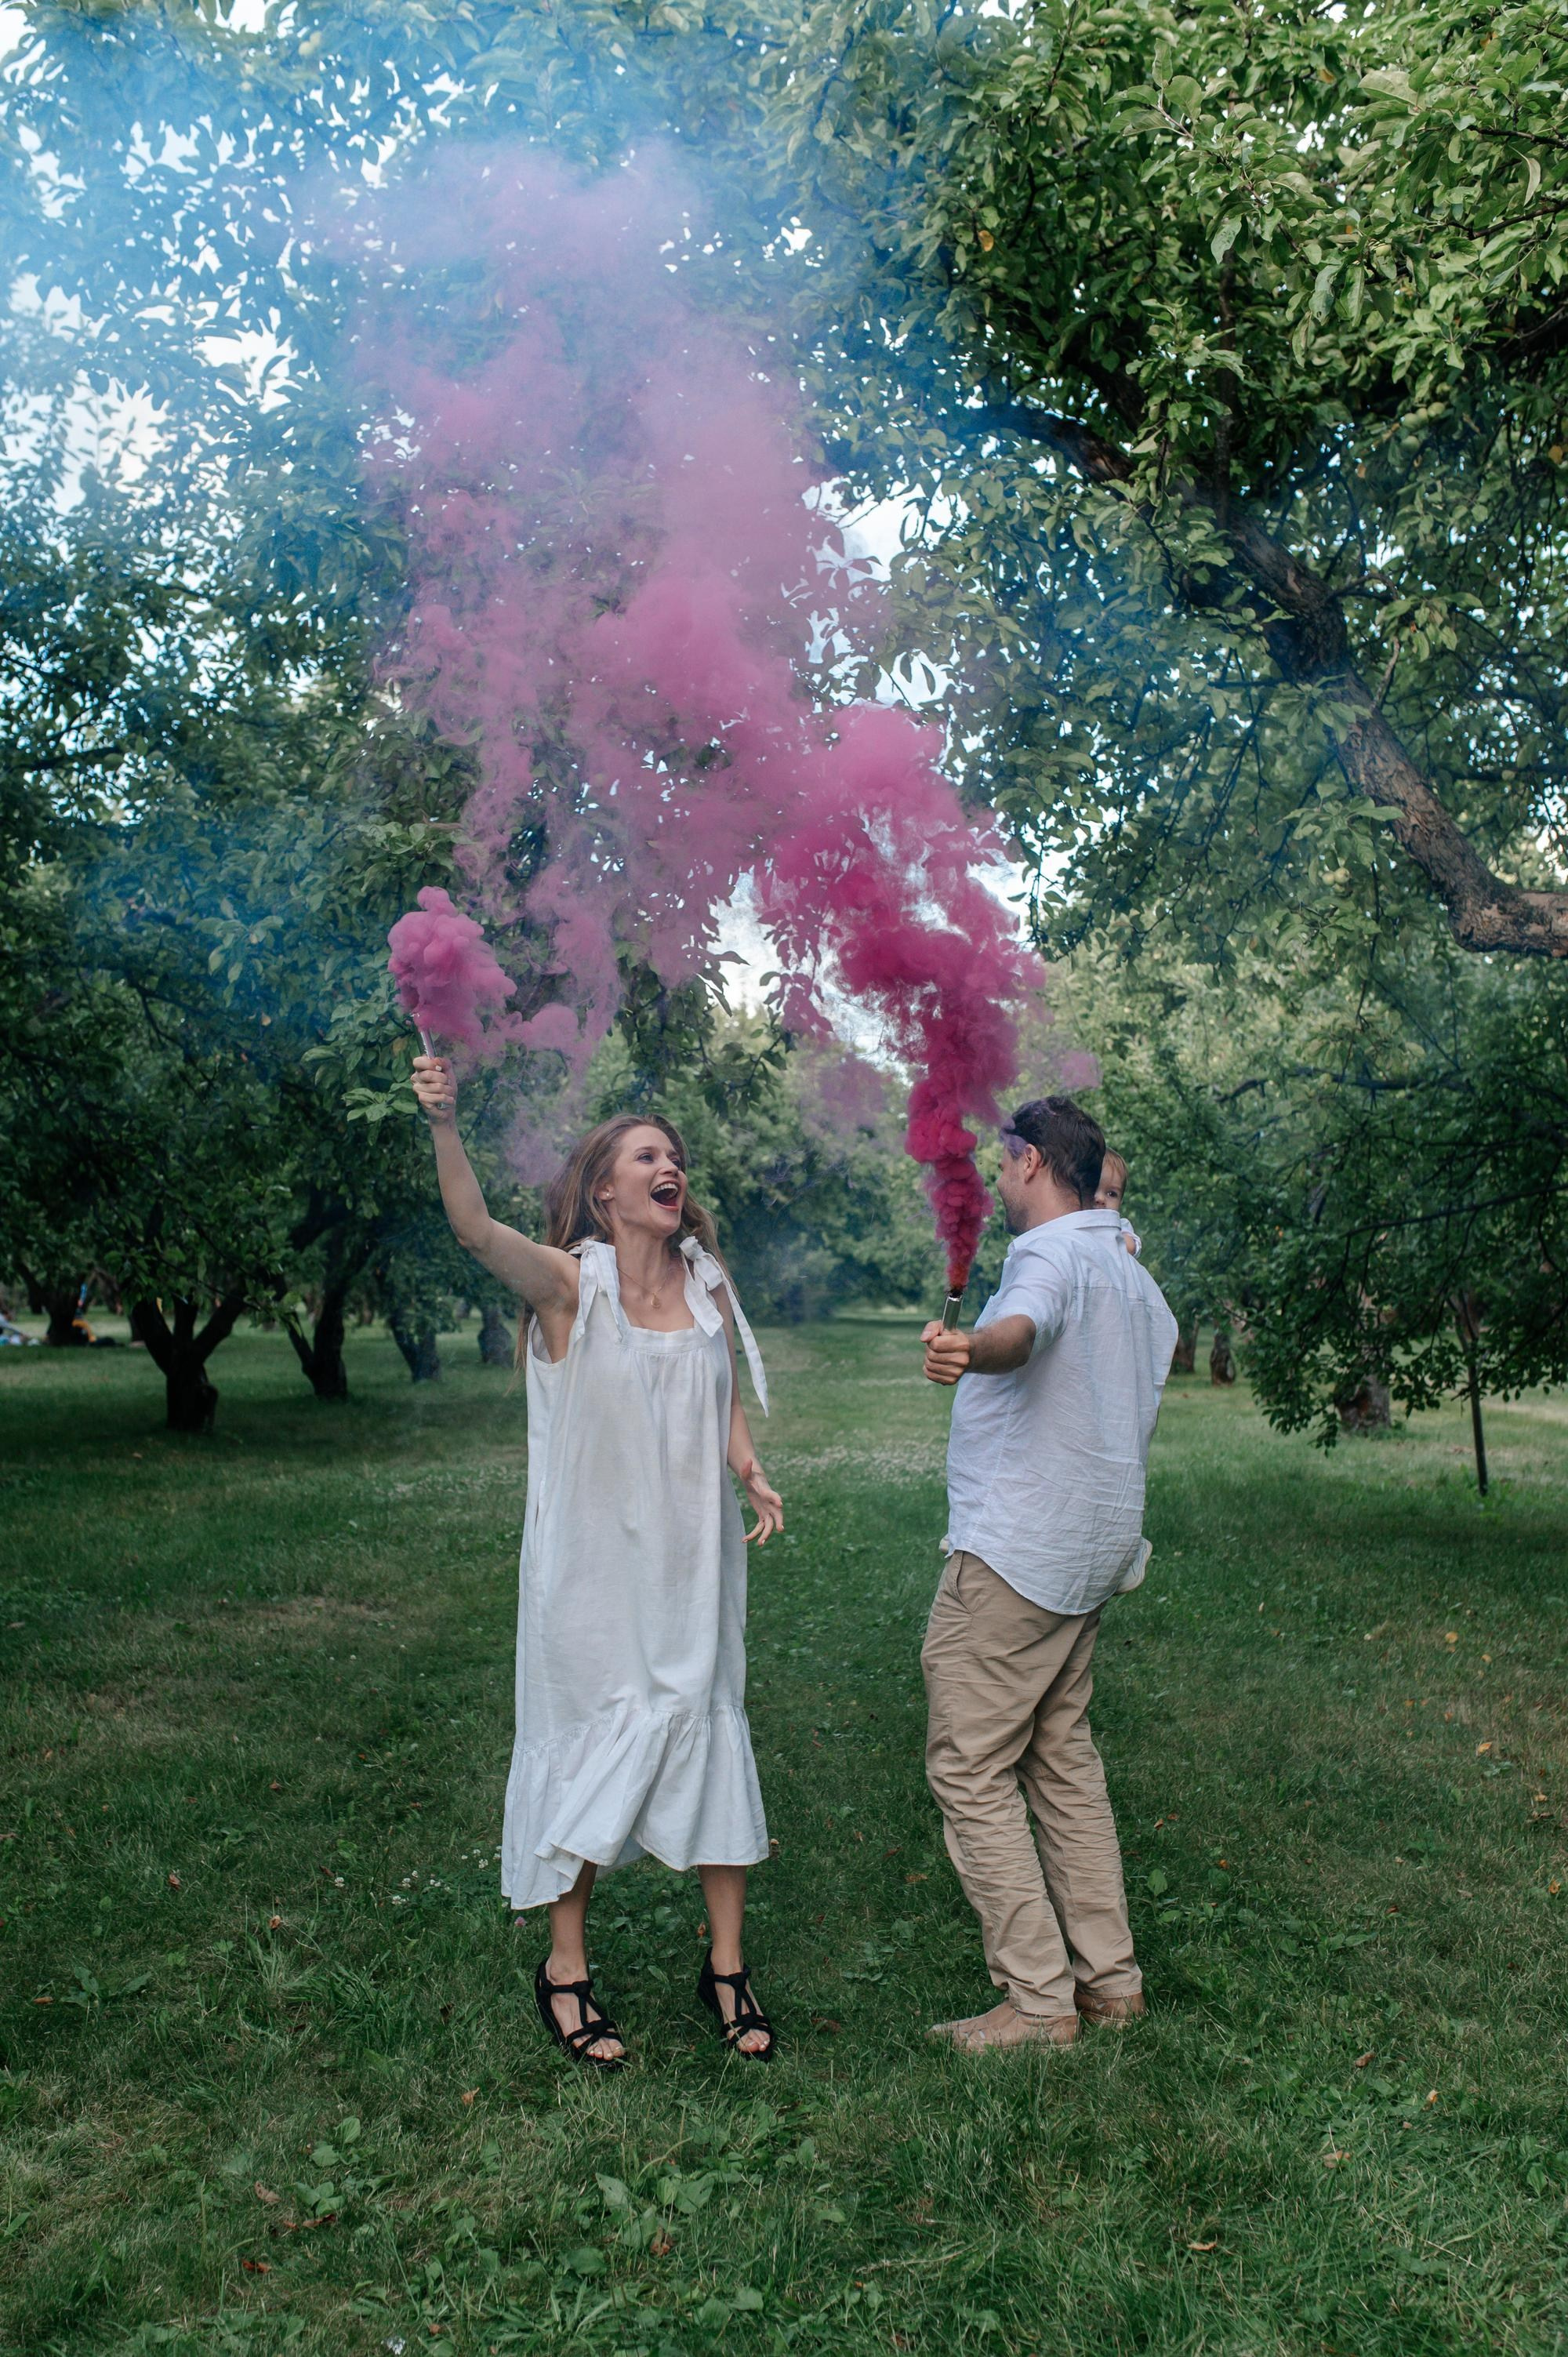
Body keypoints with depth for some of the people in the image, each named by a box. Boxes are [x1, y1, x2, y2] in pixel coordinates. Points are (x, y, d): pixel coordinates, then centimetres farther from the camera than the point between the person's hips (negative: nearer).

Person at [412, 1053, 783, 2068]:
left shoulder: (709, 1282, 2)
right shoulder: (568, 1284, -12)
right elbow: (478, 1231, -31)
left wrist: (753, 1474, -5)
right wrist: (447, 1127, -46)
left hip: (693, 1558, 4)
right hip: (594, 1559, -4)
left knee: (711, 1731, 10)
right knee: (593, 1739, 6)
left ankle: (728, 1965, 27)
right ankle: (566, 1967, 27)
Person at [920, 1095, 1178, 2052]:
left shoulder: (1053, 1253, -15)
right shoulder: (1133, 1275, 15)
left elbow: (1025, 1329, -39)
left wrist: (971, 1351, -59)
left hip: (1016, 1553, -10)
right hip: (1094, 1548, 10)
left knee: (972, 1771, -3)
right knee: (1063, 1759, 17)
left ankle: (1039, 2001, 2)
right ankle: (1110, 1978, 24)